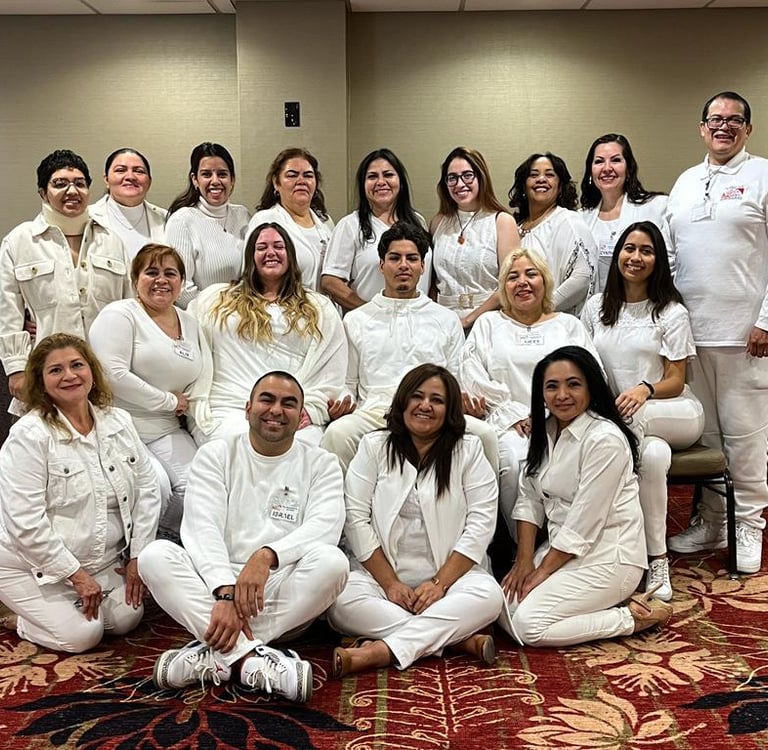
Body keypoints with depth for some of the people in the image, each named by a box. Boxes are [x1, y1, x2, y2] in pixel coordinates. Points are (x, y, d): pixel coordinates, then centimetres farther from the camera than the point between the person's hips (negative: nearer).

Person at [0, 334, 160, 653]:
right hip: (34, 566, -6)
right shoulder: (29, 436, -19)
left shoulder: (119, 422, 0)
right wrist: (75, 575, -19)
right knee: (81, 635, -17)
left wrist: (138, 555, -3)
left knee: (126, 620, -5)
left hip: (104, 560, 6)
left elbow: (146, 488, 3)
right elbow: (26, 522, -22)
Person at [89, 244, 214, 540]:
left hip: (167, 433, 6)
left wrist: (215, 441, -3)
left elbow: (203, 388, 13)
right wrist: (171, 401, -8)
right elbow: (113, 374, -16)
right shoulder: (119, 314, -2)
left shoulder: (189, 323, 18)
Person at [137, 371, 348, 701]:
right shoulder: (216, 455, 6)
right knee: (155, 555, -25)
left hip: (287, 595, 0)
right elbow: (202, 527, -9)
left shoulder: (320, 465, 6)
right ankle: (250, 659, -35)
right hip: (212, 586, 1)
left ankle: (217, 655, -27)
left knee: (333, 561, -30)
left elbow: (324, 526, -13)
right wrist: (225, 593, -26)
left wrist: (267, 556, -32)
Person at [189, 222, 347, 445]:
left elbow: (332, 373, 13)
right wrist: (200, 409, 3)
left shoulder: (321, 309, 21)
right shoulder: (215, 300, 21)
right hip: (230, 411, 0)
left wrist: (310, 409, -3)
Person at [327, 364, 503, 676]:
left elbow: (481, 523, -3)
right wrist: (390, 583, -11)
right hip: (381, 572, 1)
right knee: (341, 602, -29)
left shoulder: (468, 451, 5)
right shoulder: (374, 446, 6)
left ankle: (381, 651, -33)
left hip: (452, 572, 0)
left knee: (488, 596, -31)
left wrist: (440, 584, -13)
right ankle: (459, 639, -25)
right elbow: (356, 519, -1)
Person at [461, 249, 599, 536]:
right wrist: (515, 415, -8)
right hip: (507, 423, 0)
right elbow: (475, 377, 5)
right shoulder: (488, 324, 21)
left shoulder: (568, 325, 22)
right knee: (512, 461, -33)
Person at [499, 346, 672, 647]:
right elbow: (529, 499, 6)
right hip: (562, 549, 9)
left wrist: (542, 571, -12)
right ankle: (606, 604, 7)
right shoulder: (544, 430, 6)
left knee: (528, 625, -19)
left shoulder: (605, 439, -20)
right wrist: (524, 561, -4)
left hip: (607, 557, -8)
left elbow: (584, 524, -19)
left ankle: (635, 617, -4)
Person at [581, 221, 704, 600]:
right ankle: (656, 559, -26)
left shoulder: (671, 312, 1)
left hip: (676, 414, -2)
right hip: (614, 418, 2)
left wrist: (644, 390, -26)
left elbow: (675, 382, -4)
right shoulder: (596, 307, 12)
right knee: (653, 454, -34)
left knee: (636, 416, -39)